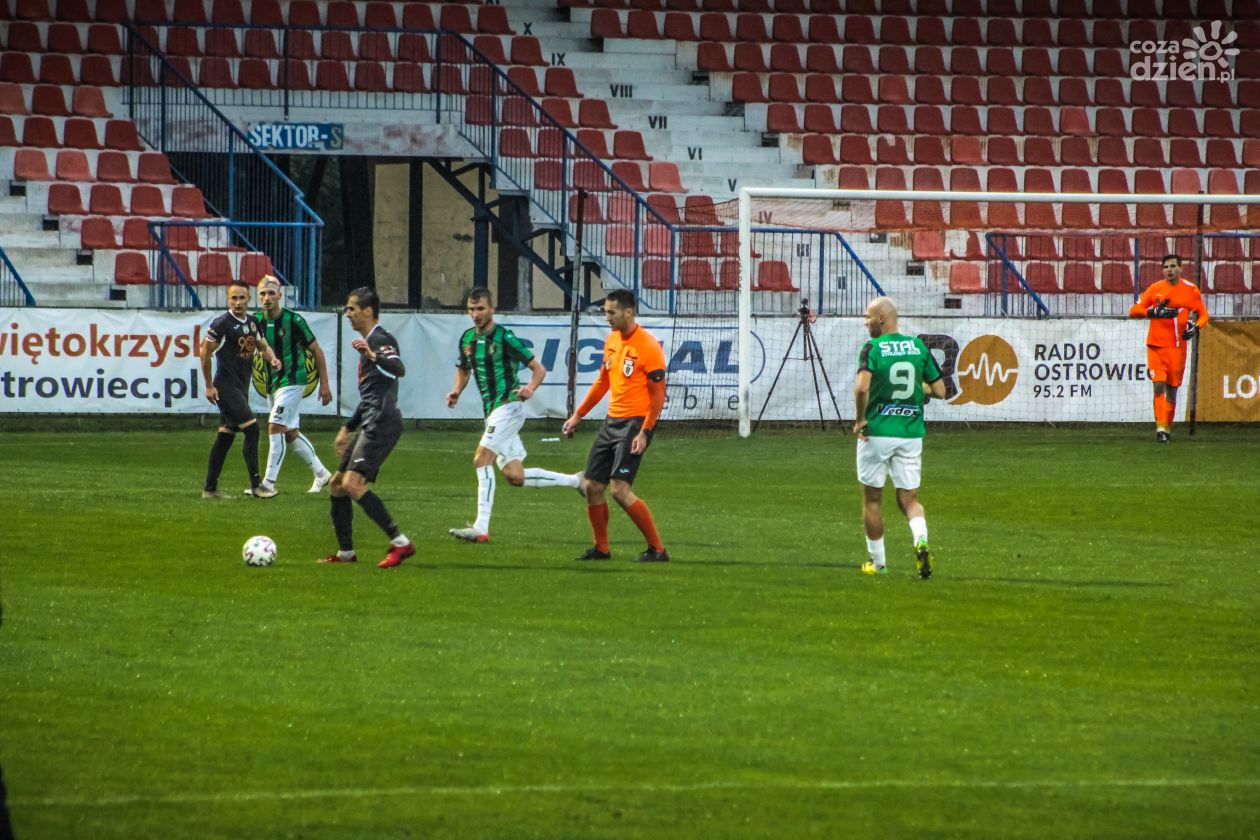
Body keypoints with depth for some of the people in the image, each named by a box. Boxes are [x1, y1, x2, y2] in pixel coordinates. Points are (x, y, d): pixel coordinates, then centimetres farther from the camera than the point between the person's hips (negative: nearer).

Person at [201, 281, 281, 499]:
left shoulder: (252, 322, 10)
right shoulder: (222, 324, -13)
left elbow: (262, 346, 23)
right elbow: (205, 352, -9)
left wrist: (272, 358, 0)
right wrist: (209, 386, -8)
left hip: (241, 386, 8)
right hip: (226, 386, -8)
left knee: (226, 436, 11)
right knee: (251, 428, -15)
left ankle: (210, 489, 17)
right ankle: (255, 485, -12)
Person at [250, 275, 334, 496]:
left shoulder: (293, 320, -13)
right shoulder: (256, 321, 1)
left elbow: (316, 351, -6)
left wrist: (324, 384, -5)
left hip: (292, 381, -7)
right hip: (272, 384, 7)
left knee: (276, 426, -17)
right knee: (290, 433, 13)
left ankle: (269, 482, -16)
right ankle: (321, 474, 27)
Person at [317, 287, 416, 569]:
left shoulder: (381, 340, -8)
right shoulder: (367, 343, 23)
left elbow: (399, 369, -30)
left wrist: (373, 357, -47)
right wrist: (348, 428, 34)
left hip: (382, 423, -11)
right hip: (370, 424, 11)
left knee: (352, 484, -21)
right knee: (337, 485, 13)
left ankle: (400, 543, -22)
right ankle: (345, 552, 20)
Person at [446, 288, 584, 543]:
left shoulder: (504, 337, -10)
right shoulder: (467, 339, 11)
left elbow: (539, 368, -8)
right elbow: (463, 369, 28)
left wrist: (530, 388, -28)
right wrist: (457, 391, 8)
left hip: (508, 405, -8)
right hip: (493, 411, 8)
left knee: (481, 459, -19)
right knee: (515, 477, 5)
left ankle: (481, 528, -21)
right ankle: (575, 481, 22)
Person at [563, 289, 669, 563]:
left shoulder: (648, 346, -15)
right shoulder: (611, 341, 9)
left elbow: (658, 394, -15)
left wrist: (644, 433, -21)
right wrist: (578, 415, 22)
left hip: (635, 424, -8)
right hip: (612, 422, 8)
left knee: (620, 489, -17)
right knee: (592, 486, 7)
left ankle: (657, 549, -9)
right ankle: (601, 548, 22)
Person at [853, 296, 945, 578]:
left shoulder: (872, 348, -11)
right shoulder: (918, 346, 2)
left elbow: (861, 387, -27)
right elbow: (939, 391, 3)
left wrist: (860, 419, -12)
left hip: (877, 432, -3)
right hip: (911, 432, 3)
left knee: (872, 499, 12)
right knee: (909, 498, 9)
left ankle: (877, 562, 18)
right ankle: (921, 541, -19)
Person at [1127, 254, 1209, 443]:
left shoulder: (1191, 290, 3)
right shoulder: (1155, 289, 2)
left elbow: (1203, 314, 10)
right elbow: (1134, 311, 1)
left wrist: (1195, 326, -12)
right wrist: (1154, 312, -16)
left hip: (1177, 347, 1)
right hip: (1156, 345, -1)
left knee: (1172, 389, 6)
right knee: (1159, 385, -14)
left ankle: (1167, 428, 19)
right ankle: (1160, 428, -16)